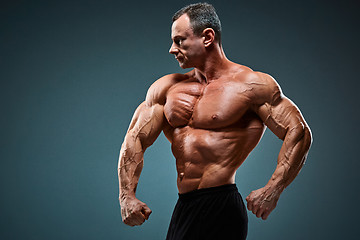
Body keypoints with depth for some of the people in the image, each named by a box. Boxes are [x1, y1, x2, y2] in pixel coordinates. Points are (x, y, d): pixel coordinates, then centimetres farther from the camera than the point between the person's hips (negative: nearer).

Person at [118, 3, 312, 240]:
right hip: (183, 210, 6)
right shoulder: (167, 87, 12)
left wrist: (272, 191, -16)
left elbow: (299, 133, -7)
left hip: (220, 211, -6)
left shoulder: (251, 84, -4)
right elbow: (135, 139, 12)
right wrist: (127, 195, 0)